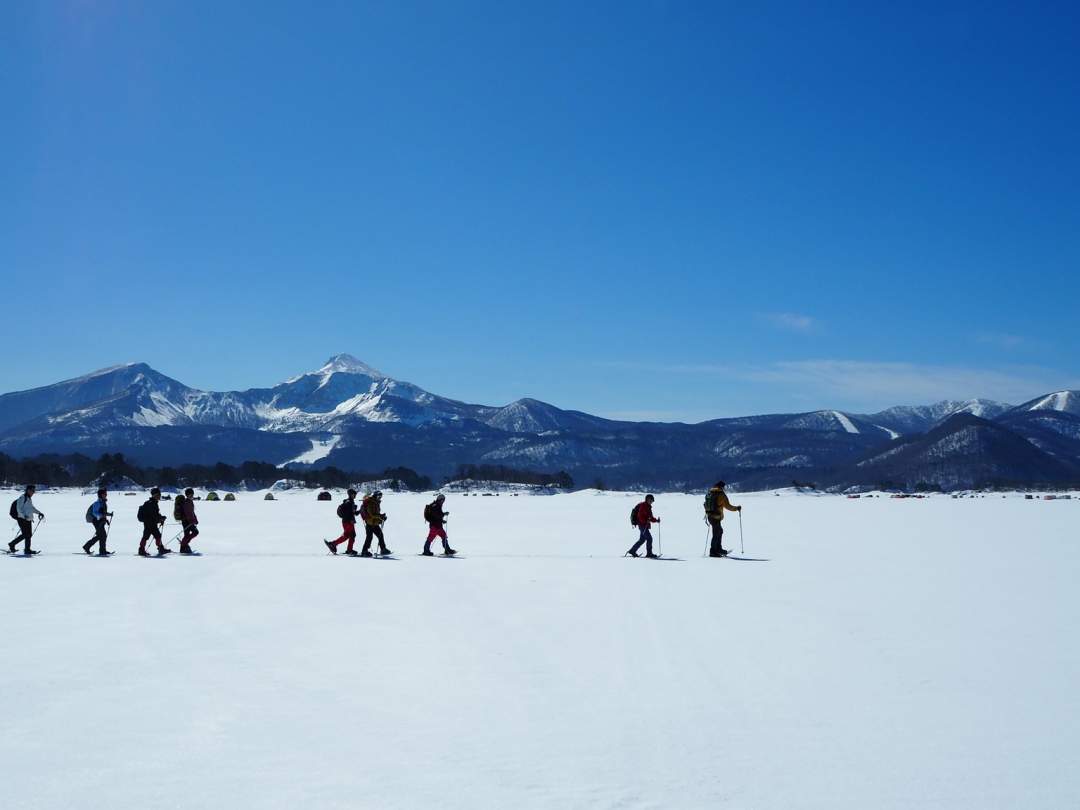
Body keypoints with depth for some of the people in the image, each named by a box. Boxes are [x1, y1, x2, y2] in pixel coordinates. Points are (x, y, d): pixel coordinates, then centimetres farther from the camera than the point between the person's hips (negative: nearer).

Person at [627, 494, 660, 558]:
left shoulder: (648, 507, 18)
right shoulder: (643, 506, -11)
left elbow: (650, 517, 22)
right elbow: (640, 515, -20)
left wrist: (656, 520, 7)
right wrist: (646, 521, -30)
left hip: (646, 525, 10)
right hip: (642, 525, -10)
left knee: (642, 539, 14)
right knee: (649, 538, -11)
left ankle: (632, 551, 20)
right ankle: (649, 553, -7)